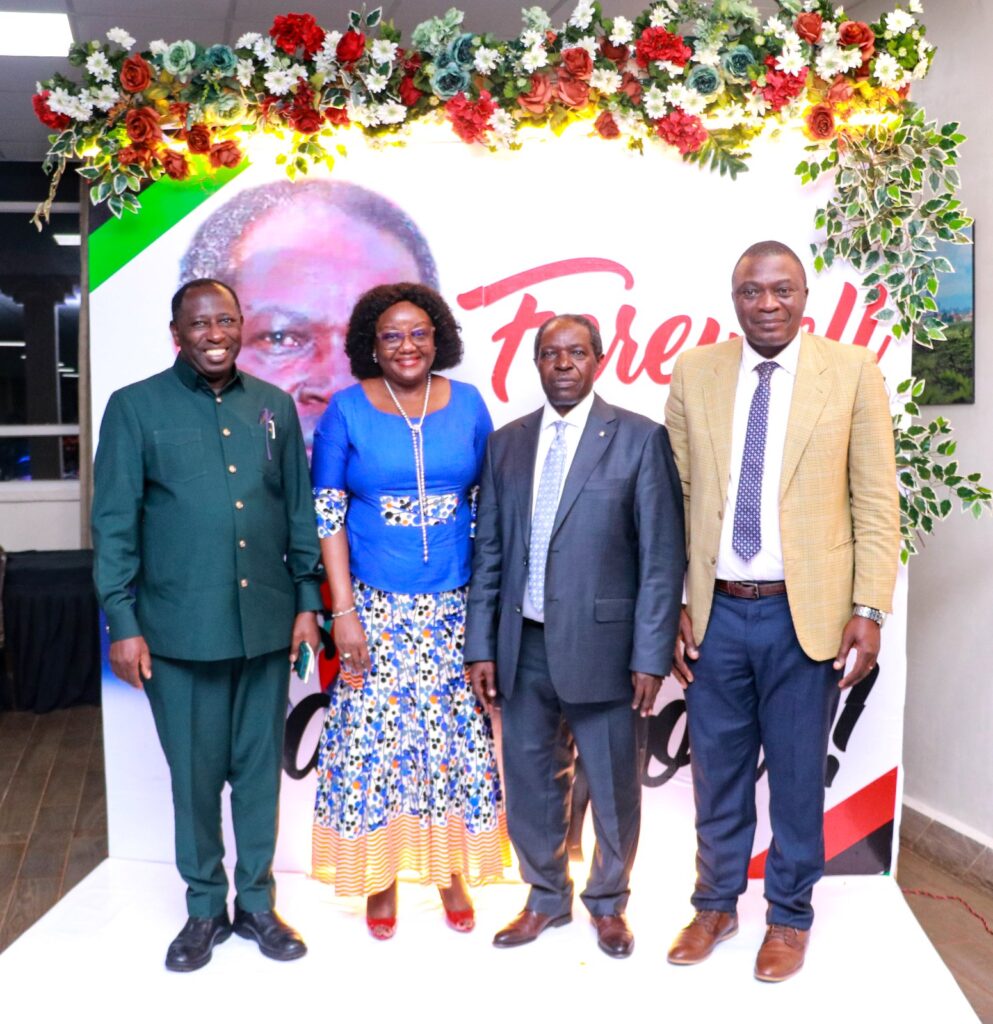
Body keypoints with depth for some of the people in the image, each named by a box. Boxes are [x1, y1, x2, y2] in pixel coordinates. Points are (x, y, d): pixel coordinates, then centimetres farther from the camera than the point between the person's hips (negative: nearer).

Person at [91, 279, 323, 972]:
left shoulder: (275, 406, 8)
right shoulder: (135, 407, -1)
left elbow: (300, 510, 10)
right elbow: (115, 521, -3)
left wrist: (308, 600, 6)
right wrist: (122, 623, -7)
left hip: (266, 621, 3)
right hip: (181, 625, -2)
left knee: (260, 766, 11)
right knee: (195, 772, 9)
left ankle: (257, 902, 28)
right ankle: (204, 908, 27)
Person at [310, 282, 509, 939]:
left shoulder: (468, 404, 4)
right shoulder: (347, 411, -2)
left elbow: (488, 504, 7)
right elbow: (327, 512, -3)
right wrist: (343, 609, -9)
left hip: (456, 606, 2)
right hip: (377, 607, -2)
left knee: (458, 734, 7)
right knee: (376, 734, 2)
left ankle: (453, 872, 24)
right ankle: (380, 876, 21)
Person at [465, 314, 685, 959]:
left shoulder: (640, 439, -4)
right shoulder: (506, 442, 8)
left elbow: (663, 555, -6)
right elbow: (489, 551, 9)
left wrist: (651, 655, -10)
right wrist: (482, 645, 4)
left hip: (601, 641, -3)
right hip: (524, 643, 4)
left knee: (614, 787, 10)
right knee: (529, 780, 14)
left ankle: (608, 903, 33)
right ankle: (547, 898, 36)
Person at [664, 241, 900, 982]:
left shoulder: (853, 372, -2)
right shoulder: (693, 374, 3)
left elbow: (876, 502, -3)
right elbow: (677, 499, 4)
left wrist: (869, 608, -8)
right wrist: (675, 603, 0)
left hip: (807, 613, -2)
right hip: (717, 612, 2)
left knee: (797, 773, 11)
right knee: (717, 768, 14)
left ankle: (789, 917, 31)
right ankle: (716, 905, 35)